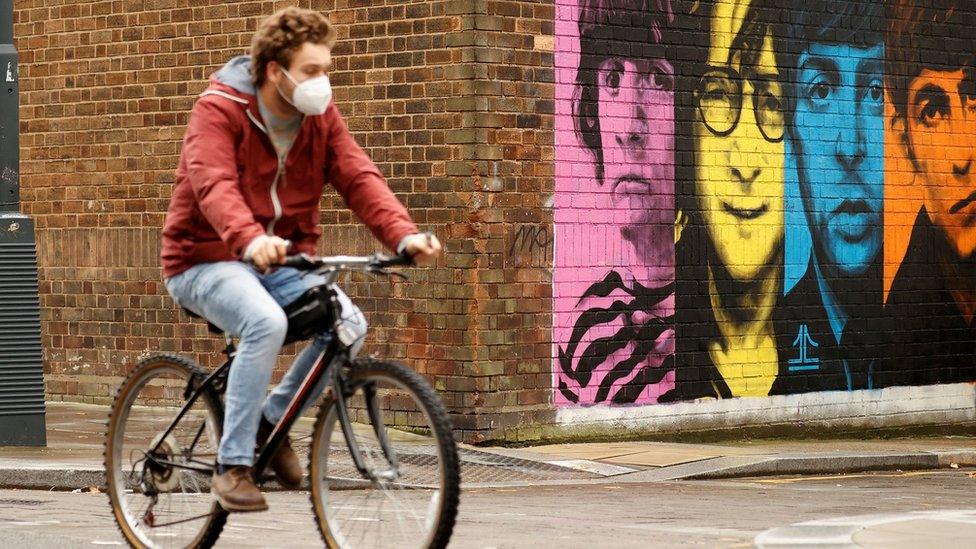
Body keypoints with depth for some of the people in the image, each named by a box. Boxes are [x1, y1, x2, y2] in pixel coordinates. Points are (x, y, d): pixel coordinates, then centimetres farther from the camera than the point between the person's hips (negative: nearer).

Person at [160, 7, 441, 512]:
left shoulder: (321, 116, 1)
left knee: (346, 319, -20)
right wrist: (251, 240, -52)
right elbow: (214, 185, -32)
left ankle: (274, 417, 3)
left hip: (281, 261, 6)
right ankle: (232, 466, -23)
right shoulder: (219, 109, -16)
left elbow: (358, 178, -9)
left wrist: (404, 235, -28)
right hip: (208, 260, -6)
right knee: (267, 322, -35)